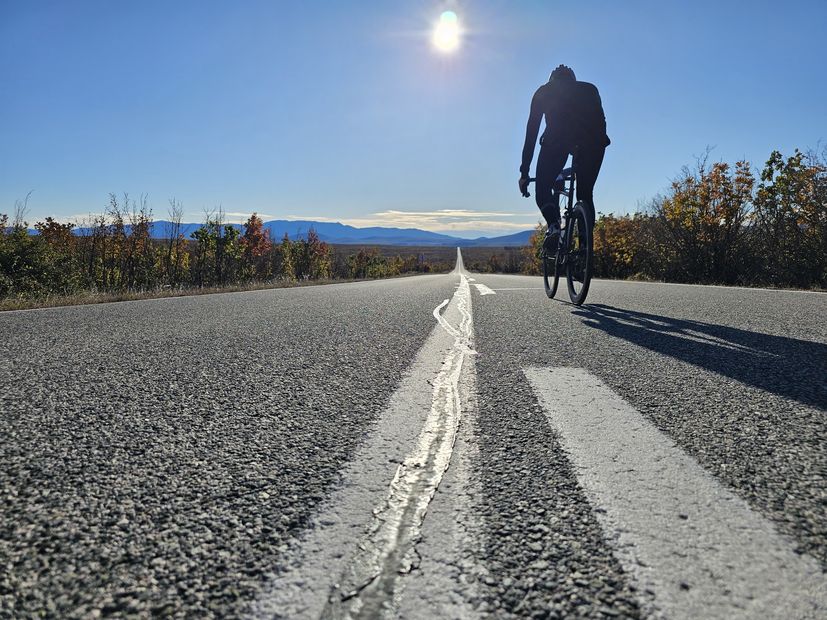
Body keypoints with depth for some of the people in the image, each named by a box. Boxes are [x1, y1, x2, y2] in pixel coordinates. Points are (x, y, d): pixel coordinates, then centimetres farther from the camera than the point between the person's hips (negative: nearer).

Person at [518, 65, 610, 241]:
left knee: (543, 191, 12)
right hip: (592, 140, 2)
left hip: (557, 137, -2)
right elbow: (600, 121, 29)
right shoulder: (589, 89, 35)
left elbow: (531, 132, 27)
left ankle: (554, 226, -17)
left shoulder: (543, 91, 31)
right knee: (585, 195, 17)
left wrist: (524, 172, 27)